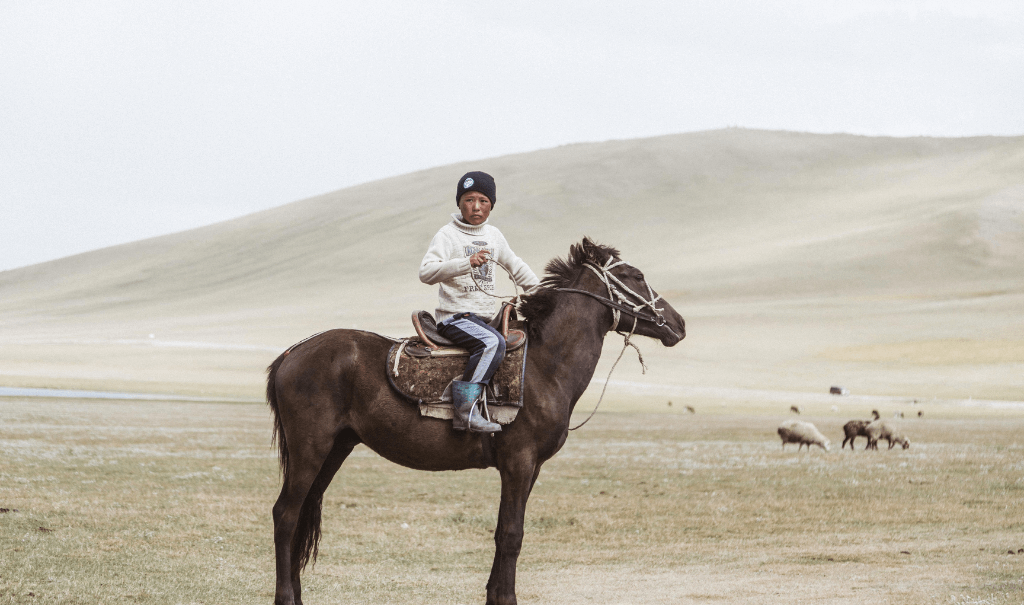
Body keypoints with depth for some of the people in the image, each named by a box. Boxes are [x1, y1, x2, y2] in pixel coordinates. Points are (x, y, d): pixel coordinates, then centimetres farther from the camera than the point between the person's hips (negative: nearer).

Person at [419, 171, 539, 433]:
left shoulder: (493, 235, 14)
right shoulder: (448, 235, -7)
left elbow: (515, 266, 31)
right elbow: (426, 272, -22)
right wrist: (467, 263, -33)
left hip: (484, 318, 8)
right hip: (455, 317, -8)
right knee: (493, 342, -32)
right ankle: (465, 408, -35)